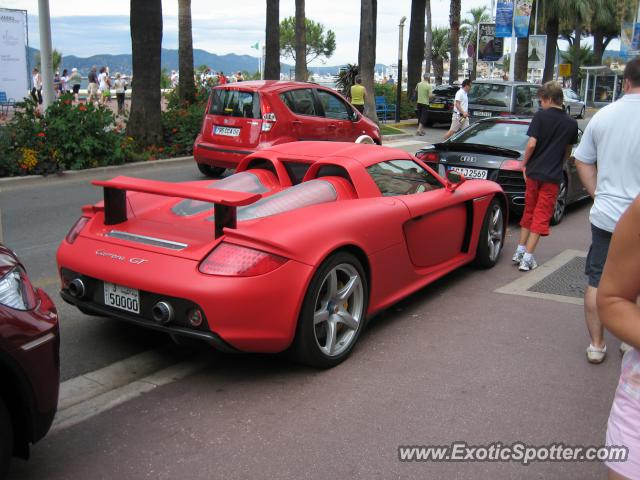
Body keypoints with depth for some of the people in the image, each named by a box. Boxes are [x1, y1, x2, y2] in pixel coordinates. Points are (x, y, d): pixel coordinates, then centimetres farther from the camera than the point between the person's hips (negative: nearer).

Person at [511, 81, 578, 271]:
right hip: (554, 176, 0)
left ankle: (520, 251, 21)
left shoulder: (540, 116, -7)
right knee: (541, 217, 3)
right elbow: (568, 151, 14)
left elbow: (532, 144, -13)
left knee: (529, 211, 16)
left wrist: (524, 164, 0)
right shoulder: (571, 123, 3)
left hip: (534, 172, 0)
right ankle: (527, 258, 0)